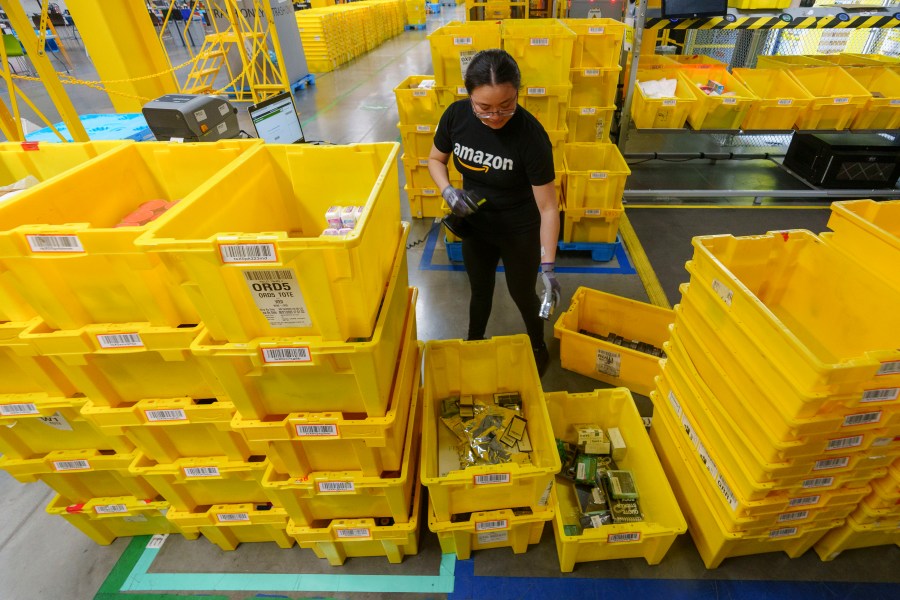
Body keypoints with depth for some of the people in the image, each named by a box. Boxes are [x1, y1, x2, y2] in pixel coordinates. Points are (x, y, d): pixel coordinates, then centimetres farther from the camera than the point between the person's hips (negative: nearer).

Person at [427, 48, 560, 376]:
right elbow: (435, 159, 1)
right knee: (480, 289, 22)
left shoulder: (531, 135, -28)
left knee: (522, 293, 16)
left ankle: (539, 349, 46)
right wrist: (448, 191, -20)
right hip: (475, 224, 4)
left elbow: (547, 207, -24)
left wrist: (548, 266, -27)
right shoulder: (455, 115, -17)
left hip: (520, 231, -3)